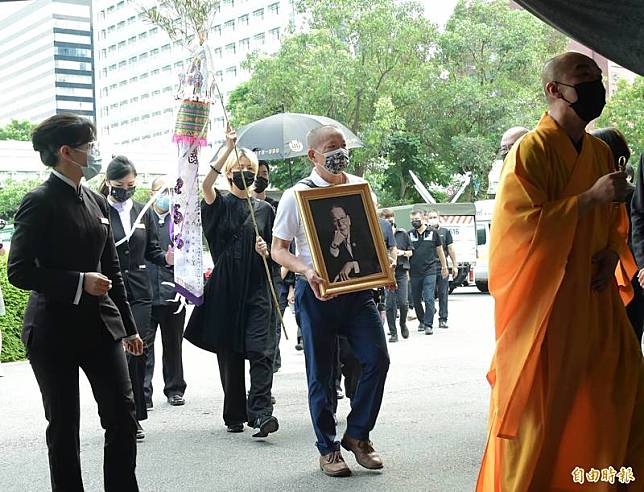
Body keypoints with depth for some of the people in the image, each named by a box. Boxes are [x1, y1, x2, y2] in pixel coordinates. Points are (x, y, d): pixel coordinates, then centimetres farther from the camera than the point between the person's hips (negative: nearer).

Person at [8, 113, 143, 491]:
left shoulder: (97, 202, 12)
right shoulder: (40, 202, -9)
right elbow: (19, 271, -14)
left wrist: (129, 327, 18)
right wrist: (79, 282, -19)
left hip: (101, 325, 6)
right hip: (54, 330, -6)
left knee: (123, 416, 2)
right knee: (64, 425, 4)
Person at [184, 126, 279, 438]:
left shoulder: (264, 210, 13)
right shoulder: (220, 205, 6)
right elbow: (206, 184, -17)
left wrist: (266, 251, -8)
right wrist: (229, 148, -22)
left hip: (257, 289, 1)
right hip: (225, 288, 0)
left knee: (260, 349, -13)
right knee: (229, 353, 3)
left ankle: (260, 411, -20)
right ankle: (235, 415, 12)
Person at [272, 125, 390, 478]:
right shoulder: (296, 195, -4)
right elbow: (278, 249, -2)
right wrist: (305, 271, -21)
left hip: (358, 286, 3)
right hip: (317, 291, -3)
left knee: (377, 358, -6)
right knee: (322, 372, 4)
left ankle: (357, 434, 13)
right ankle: (328, 448, 19)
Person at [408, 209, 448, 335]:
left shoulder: (433, 233, 4)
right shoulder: (409, 234, 6)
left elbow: (439, 251, 15)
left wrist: (444, 267, 19)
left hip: (429, 271, -2)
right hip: (414, 272, 2)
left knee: (429, 299, -11)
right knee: (416, 300, 9)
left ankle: (428, 325, -8)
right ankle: (421, 321, 27)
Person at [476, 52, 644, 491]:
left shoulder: (601, 153, 12)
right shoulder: (531, 150, -10)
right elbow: (523, 223, -20)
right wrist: (591, 198, -21)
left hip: (595, 300, 7)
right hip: (545, 302, -7)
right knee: (538, 405, -2)